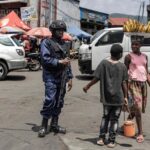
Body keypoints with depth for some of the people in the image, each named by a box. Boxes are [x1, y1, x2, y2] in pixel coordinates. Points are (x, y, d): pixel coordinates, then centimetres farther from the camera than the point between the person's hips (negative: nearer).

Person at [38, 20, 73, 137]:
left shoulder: (63, 44, 17)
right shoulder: (46, 42, -2)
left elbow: (67, 61, 17)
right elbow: (45, 59, -14)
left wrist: (69, 77, 12)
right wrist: (59, 62, -19)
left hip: (62, 77, 6)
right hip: (51, 76, -6)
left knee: (59, 101, 8)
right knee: (50, 100, -13)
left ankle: (54, 125, 19)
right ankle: (44, 125, -1)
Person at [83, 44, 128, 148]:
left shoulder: (104, 63, -4)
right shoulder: (122, 66, -4)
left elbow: (96, 78, -5)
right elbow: (124, 83, -4)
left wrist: (87, 86, 7)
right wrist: (125, 97, 4)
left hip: (106, 97, 2)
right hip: (118, 98, -1)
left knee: (105, 117, 19)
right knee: (114, 119, 9)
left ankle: (102, 138, 17)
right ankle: (111, 141, 13)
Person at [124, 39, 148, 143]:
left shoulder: (145, 56, 13)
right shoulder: (129, 56, -3)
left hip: (143, 82, 6)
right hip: (134, 82, -6)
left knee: (141, 107, 10)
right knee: (137, 107, -9)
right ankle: (140, 133, -3)